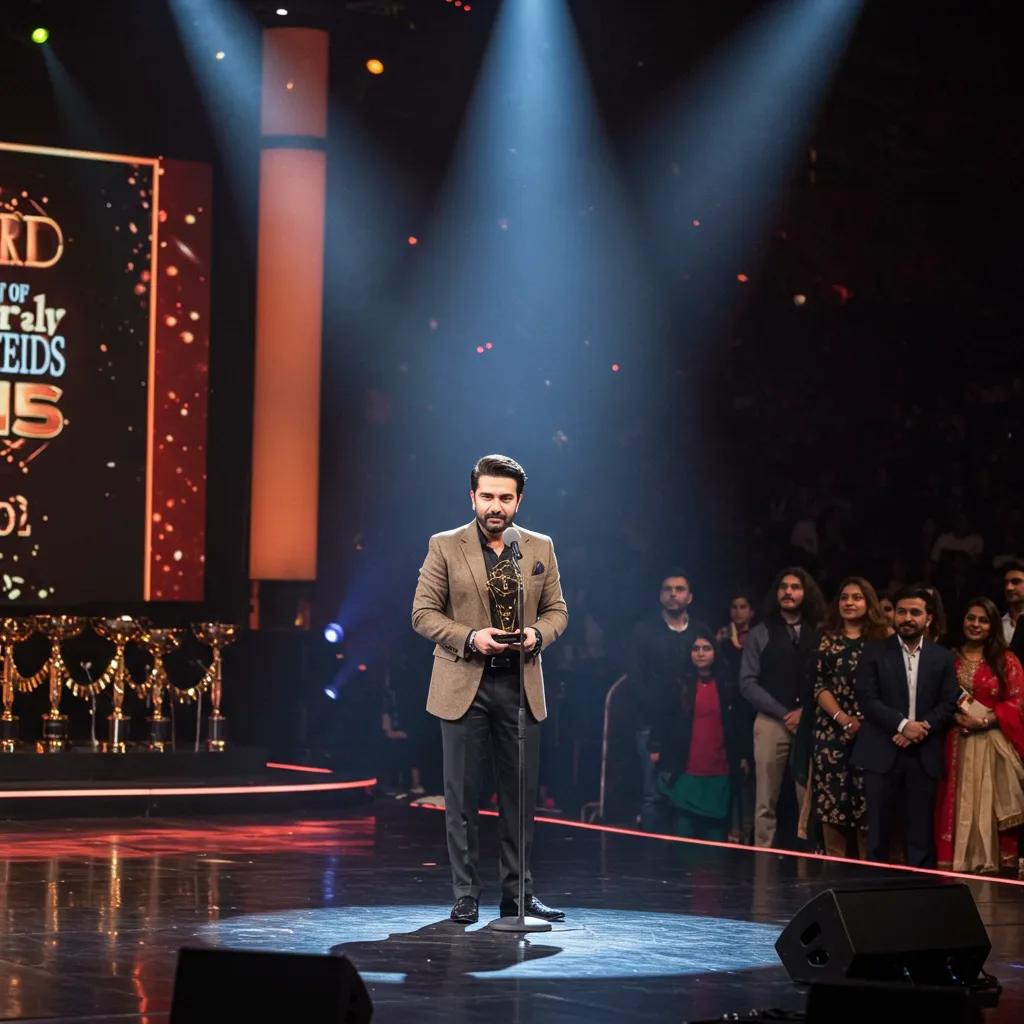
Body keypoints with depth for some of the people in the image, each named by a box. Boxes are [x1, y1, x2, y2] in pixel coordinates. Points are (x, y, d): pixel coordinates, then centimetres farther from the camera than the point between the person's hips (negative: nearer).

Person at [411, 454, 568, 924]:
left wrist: (537, 634, -9)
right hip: (464, 685, -2)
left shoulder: (540, 548, 8)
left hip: (520, 686, 3)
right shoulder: (445, 547, -1)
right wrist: (470, 637, -16)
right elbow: (423, 612, -2)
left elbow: (556, 610, 12)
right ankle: (466, 896, 7)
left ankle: (518, 893, 13)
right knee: (462, 795, 0)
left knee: (521, 793, 5)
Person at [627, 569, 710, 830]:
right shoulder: (645, 630, 9)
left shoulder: (701, 632, 12)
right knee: (653, 796, -6)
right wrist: (657, 710, -7)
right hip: (653, 725, -1)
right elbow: (634, 677, 3)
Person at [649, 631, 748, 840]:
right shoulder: (681, 685, 2)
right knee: (685, 832, -3)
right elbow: (664, 718, 6)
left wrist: (743, 756, 10)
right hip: (686, 771, -1)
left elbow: (739, 723, 11)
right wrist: (656, 748, 0)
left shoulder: (727, 687, 6)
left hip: (719, 772, 1)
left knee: (715, 832, 4)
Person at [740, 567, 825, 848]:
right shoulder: (760, 634, 8)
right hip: (771, 722, -1)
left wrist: (805, 712, -8)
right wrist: (783, 713, -6)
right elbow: (747, 683, 2)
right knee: (766, 804, -2)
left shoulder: (818, 634, 10)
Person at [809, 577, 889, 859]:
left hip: (869, 731, -1)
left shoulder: (880, 641, 7)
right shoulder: (827, 639, 10)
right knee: (831, 800, -3)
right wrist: (842, 718, -10)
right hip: (832, 731, 1)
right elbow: (818, 685, 3)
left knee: (867, 803, -5)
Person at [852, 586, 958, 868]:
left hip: (924, 755, 1)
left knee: (921, 832, 2)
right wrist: (902, 724, -16)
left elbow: (948, 704, 4)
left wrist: (922, 728, -13)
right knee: (879, 830, 2)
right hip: (882, 753, -1)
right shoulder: (874, 652, 3)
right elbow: (866, 699, -6)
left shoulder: (942, 657, 9)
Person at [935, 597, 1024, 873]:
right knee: (957, 806, 0)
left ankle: (991, 864, -1)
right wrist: (954, 716, -10)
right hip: (956, 744, 2)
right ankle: (955, 864, 3)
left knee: (990, 805, -3)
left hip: (992, 744, -2)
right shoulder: (949, 659, 10)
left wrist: (985, 719, -13)